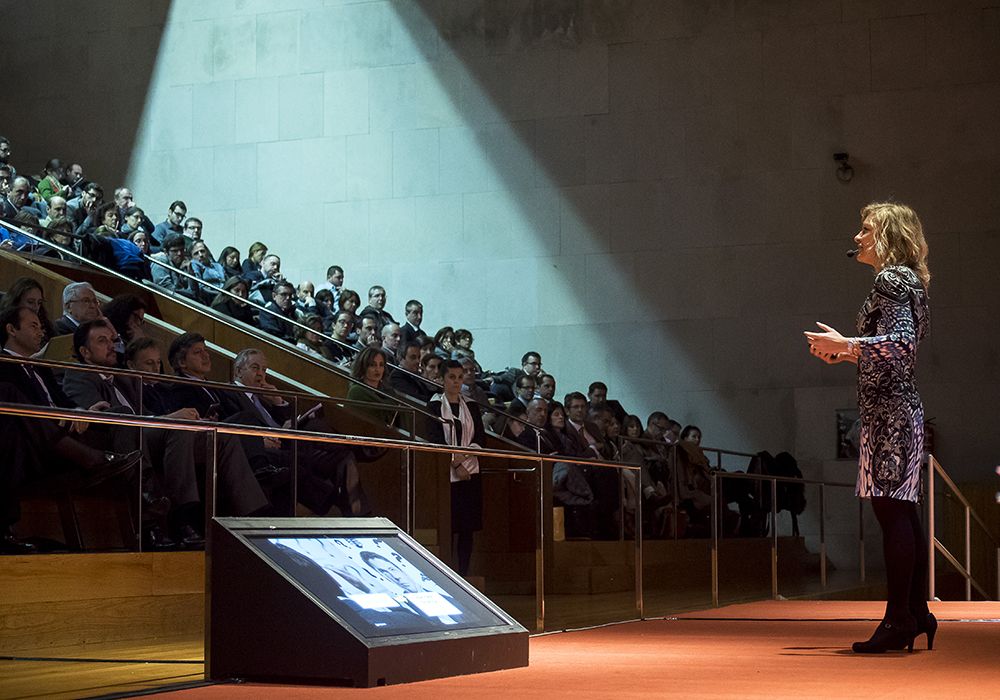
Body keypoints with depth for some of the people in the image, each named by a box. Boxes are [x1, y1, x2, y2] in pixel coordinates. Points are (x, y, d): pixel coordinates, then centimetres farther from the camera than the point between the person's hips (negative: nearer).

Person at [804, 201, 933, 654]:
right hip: (896, 409, 10)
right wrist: (845, 355, 19)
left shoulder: (891, 279, -9)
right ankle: (917, 615, 13)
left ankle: (900, 619, -10)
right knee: (901, 511, 10)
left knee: (891, 510, -10)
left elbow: (900, 342, -21)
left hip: (888, 412, -10)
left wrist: (842, 343, -14)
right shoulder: (901, 279, 21)